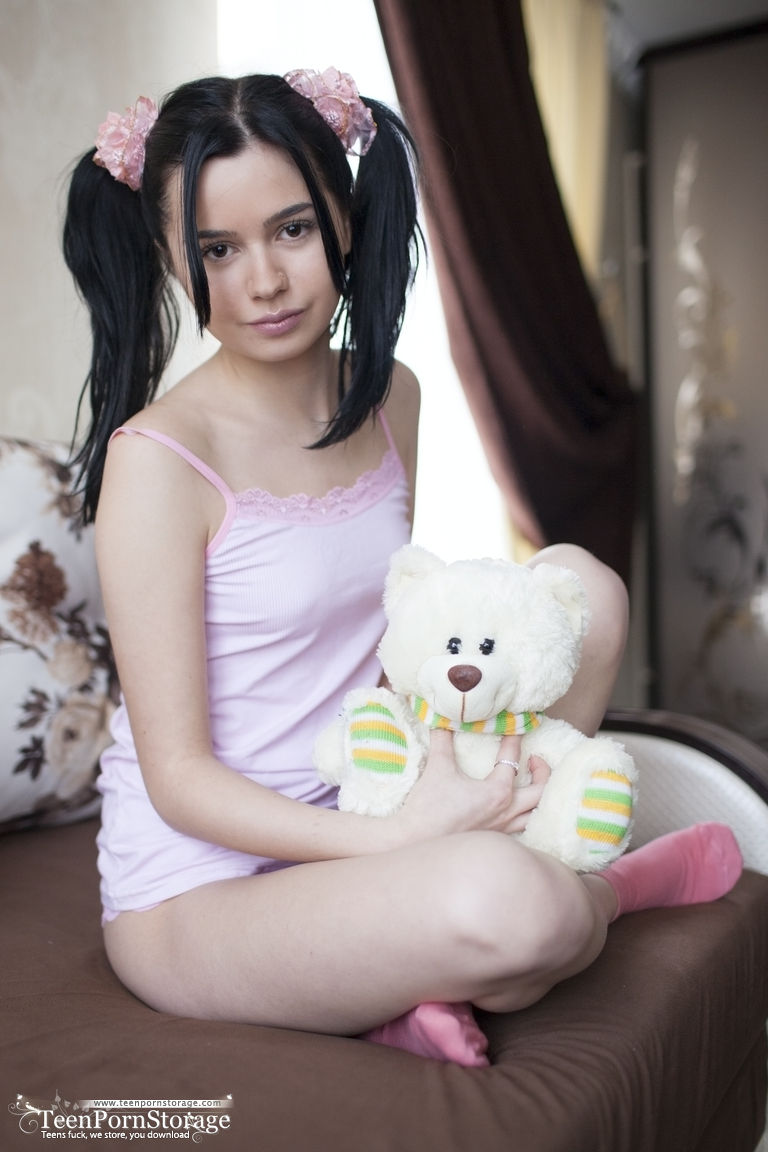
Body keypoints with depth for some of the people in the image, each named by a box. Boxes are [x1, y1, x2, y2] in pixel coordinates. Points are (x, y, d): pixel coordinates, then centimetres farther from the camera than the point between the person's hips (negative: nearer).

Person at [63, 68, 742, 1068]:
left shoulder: (389, 396, 1)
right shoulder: (158, 459, -19)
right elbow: (178, 777, -16)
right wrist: (402, 839, -25)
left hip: (354, 822, 7)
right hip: (197, 893, -6)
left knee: (581, 581, 0)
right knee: (507, 904, -36)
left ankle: (427, 970, -4)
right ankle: (607, 892, 6)